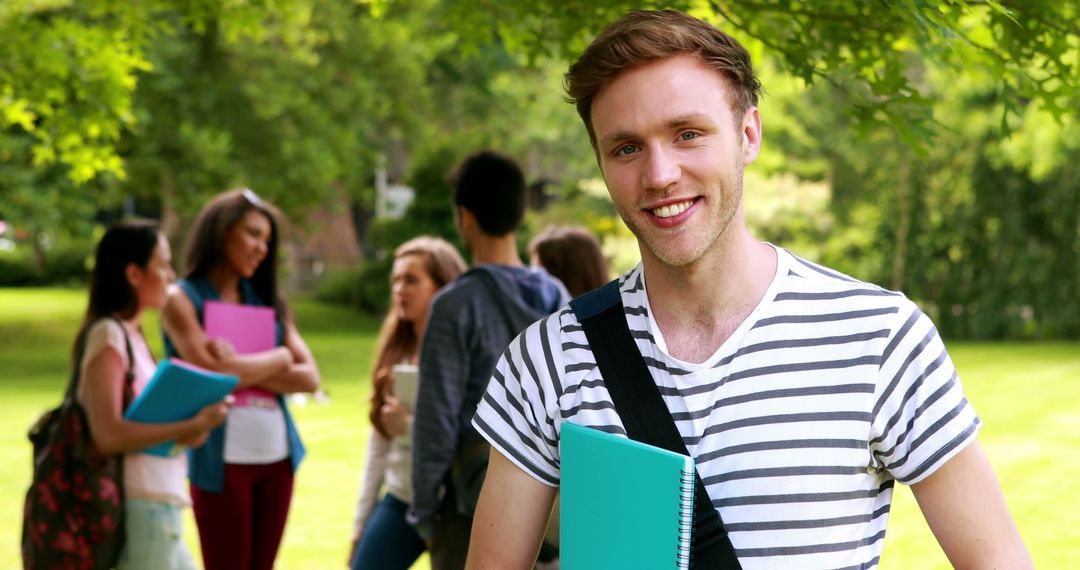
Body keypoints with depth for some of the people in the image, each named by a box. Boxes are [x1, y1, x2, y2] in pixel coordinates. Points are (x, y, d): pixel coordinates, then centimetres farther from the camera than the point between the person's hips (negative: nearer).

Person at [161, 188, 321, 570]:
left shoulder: (266, 301, 15)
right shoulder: (182, 299, -1)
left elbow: (309, 378, 4)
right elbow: (213, 372, -15)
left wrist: (248, 371, -11)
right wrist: (278, 358, 0)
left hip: (276, 456, 5)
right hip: (222, 460, -5)